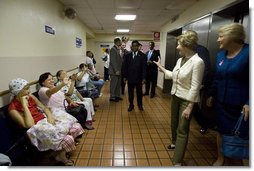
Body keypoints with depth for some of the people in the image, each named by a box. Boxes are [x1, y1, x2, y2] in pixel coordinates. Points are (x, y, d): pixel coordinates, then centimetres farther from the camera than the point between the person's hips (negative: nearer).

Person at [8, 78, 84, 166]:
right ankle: (61, 155, 7)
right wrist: (24, 105, -21)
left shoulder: (31, 97, 6)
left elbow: (44, 108, 7)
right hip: (37, 129, -7)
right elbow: (30, 124, -22)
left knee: (76, 127, -7)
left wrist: (50, 116, -14)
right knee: (66, 139, -26)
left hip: (45, 120, 7)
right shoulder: (13, 108, -12)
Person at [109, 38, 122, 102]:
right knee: (114, 84, 0)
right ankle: (112, 97, 11)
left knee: (118, 84, 14)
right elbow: (113, 61, -20)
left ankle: (117, 95, 25)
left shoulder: (117, 49, 14)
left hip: (118, 70, 9)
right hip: (114, 71, -9)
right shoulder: (113, 49, -14)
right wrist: (116, 70, -21)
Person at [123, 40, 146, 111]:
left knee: (139, 92, 12)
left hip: (139, 78, -1)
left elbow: (144, 68, -5)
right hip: (130, 78, 2)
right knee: (130, 92, 9)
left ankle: (140, 105, 28)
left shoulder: (142, 55, -3)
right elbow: (125, 67, 6)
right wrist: (125, 77, 2)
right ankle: (131, 105, 24)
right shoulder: (127, 55, 4)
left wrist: (144, 78, -9)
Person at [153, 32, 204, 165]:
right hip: (175, 96, 8)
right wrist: (160, 67, 19)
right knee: (174, 123, 23)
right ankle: (175, 143, 50)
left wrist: (189, 107, -21)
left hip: (186, 100, -7)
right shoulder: (180, 60, 3)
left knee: (182, 130, 2)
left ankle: (177, 161, 16)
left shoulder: (197, 62, -21)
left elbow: (195, 86, -22)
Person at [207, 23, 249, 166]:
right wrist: (212, 95, 14)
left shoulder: (248, 53, -14)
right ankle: (220, 158, 38)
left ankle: (237, 162, 32)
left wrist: (249, 103, -20)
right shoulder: (220, 55, 5)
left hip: (240, 105, -5)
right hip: (222, 103, 6)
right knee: (221, 131, 18)